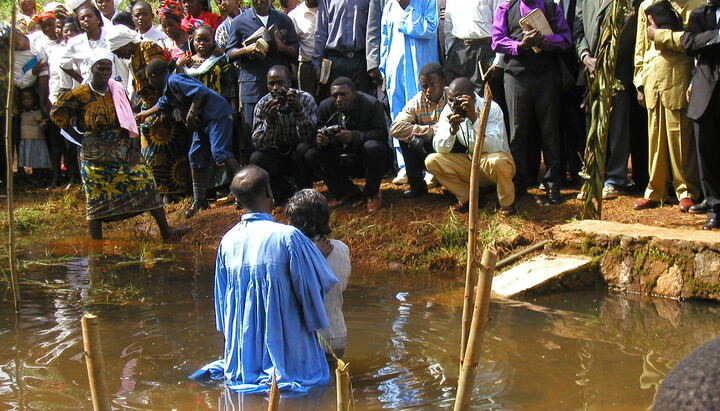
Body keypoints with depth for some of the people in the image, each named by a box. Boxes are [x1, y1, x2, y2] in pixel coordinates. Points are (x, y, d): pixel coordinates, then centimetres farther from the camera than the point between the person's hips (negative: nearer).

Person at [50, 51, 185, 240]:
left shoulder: (118, 91, 5)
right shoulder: (81, 94, -7)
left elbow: (130, 120, 6)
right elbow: (57, 113, -2)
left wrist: (135, 148, -3)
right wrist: (75, 136, 0)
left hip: (124, 150, 4)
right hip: (95, 154, -4)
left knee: (146, 184, -1)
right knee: (96, 198, 1)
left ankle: (166, 231, 7)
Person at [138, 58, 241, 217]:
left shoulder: (174, 81, -14)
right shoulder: (168, 90, 19)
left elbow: (200, 91, -25)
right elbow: (162, 106, 42)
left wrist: (191, 114, -23)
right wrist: (144, 114, 55)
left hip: (217, 115, -11)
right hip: (203, 121, 11)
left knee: (220, 153, -20)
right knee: (195, 157, 10)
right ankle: (199, 201, 16)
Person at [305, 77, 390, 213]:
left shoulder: (372, 104, -17)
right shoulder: (325, 106, -3)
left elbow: (382, 134, -24)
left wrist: (354, 136, -40)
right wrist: (320, 140, -30)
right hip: (340, 160, 4)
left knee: (372, 147, -37)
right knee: (311, 155, -16)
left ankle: (372, 193, -11)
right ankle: (348, 191, -1)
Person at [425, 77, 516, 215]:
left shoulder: (491, 108, -20)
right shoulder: (449, 110, -8)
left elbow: (494, 147, -32)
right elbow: (440, 149, -13)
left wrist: (475, 119, -38)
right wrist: (453, 128, -31)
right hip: (470, 164, 4)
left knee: (496, 161, -39)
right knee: (431, 161, -15)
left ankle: (507, 203, -10)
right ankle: (469, 198, -2)